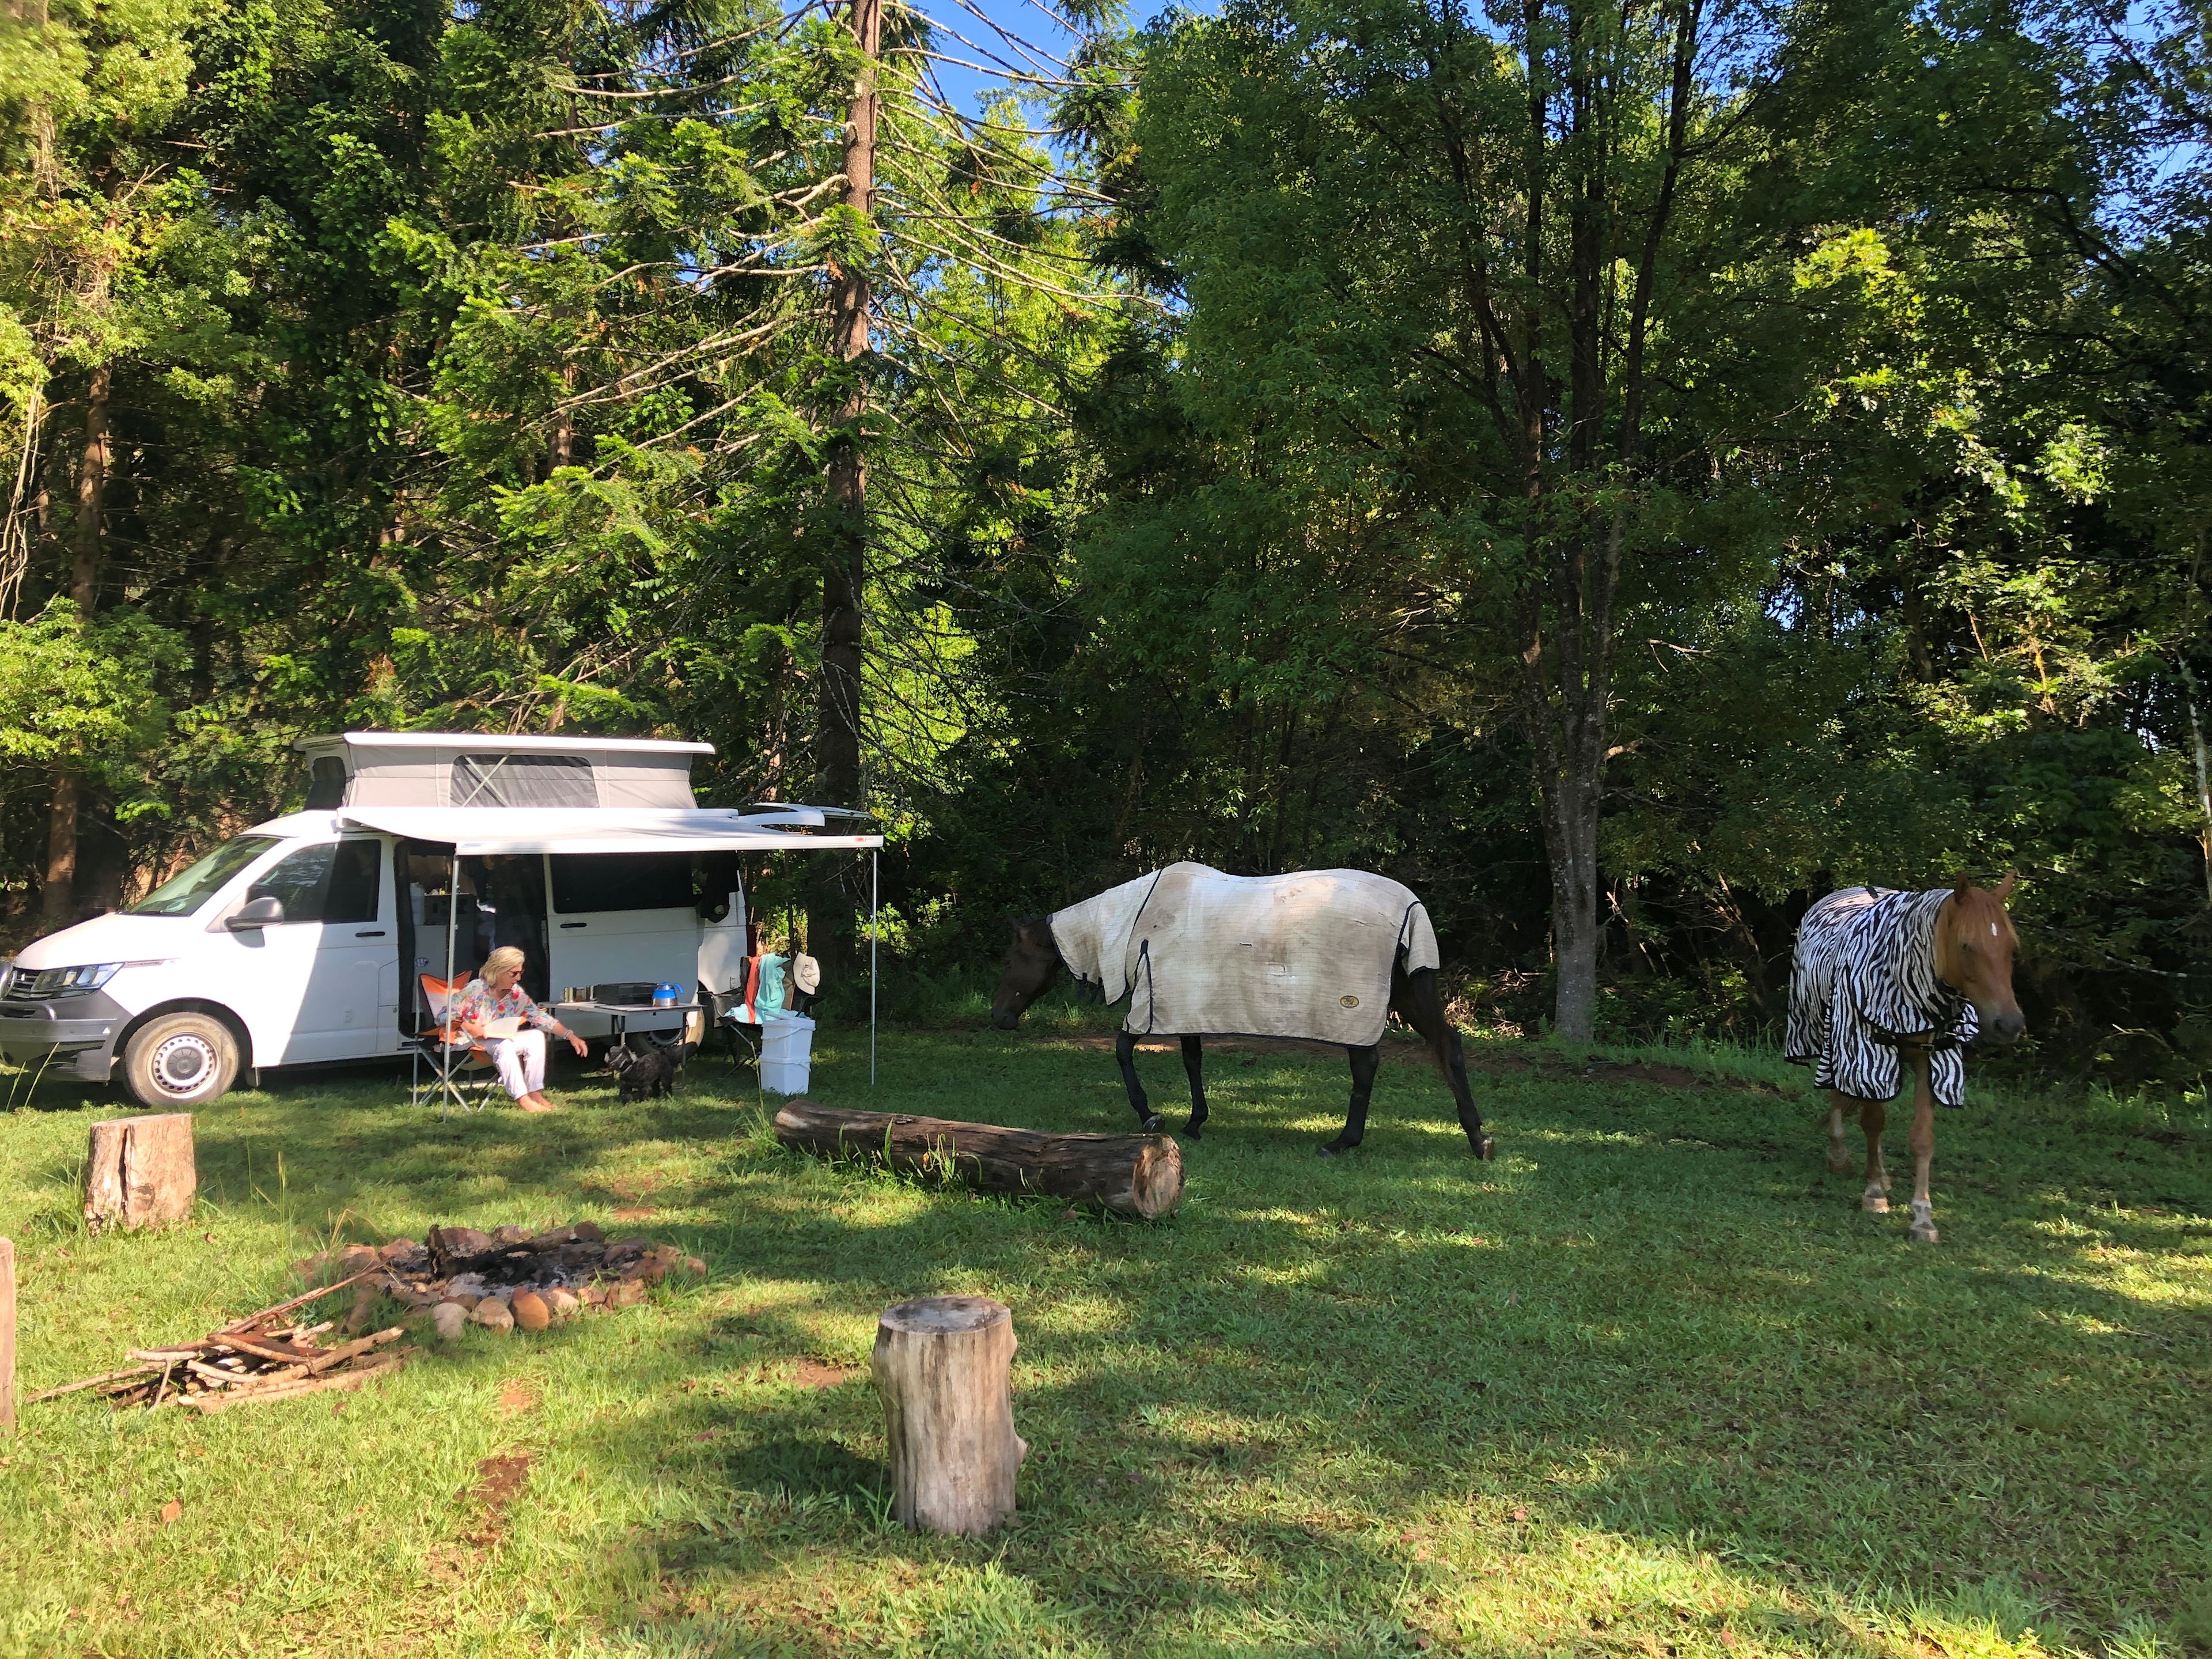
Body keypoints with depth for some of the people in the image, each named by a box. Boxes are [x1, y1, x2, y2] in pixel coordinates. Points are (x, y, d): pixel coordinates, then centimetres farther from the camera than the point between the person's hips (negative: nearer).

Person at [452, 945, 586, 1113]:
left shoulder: (517, 994, 1)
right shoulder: (475, 989, -16)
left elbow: (541, 1018, 1)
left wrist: (570, 1036, -8)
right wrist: (470, 1028, -30)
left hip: (503, 1040, 6)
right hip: (473, 1043, -6)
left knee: (536, 1036, -16)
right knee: (504, 1046, -35)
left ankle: (535, 1093, -18)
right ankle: (522, 1099, -35)